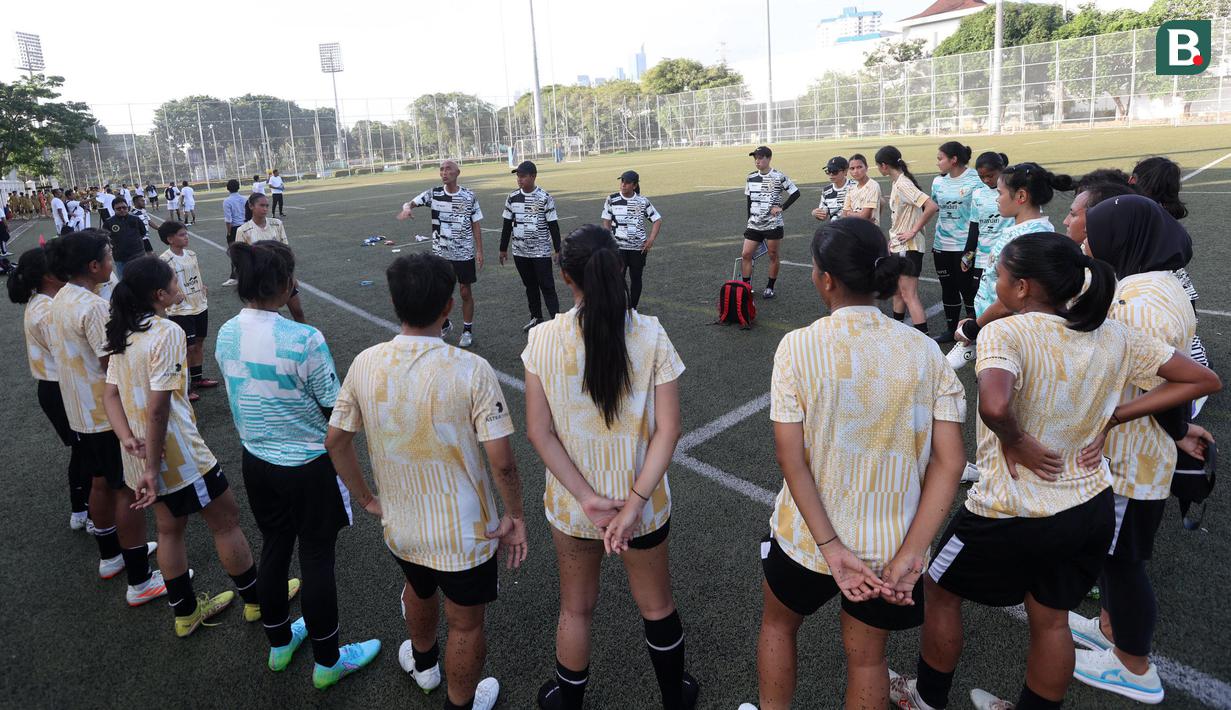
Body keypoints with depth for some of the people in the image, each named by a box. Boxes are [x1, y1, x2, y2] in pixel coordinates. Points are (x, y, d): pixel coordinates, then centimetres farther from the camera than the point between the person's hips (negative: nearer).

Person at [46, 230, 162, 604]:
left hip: (81, 411, 9)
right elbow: (113, 366, -24)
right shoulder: (93, 306, -24)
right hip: (108, 413, -9)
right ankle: (140, 582, 6)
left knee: (101, 483, 22)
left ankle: (111, 555, 39)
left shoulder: (60, 300, 5)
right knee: (129, 492, -1)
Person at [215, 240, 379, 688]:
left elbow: (237, 392, 7)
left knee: (273, 548, 23)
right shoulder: (304, 339, -26)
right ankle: (328, 661, 28)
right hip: (308, 465, -6)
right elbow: (333, 409, -18)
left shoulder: (225, 335, -6)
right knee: (317, 558, 10)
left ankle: (279, 643, 44)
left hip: (256, 461, 6)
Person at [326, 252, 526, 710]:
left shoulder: (365, 364, -12)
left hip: (399, 525, 5)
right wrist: (514, 515, -7)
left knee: (418, 591, 34)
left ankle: (422, 663, 62)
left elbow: (335, 442, -1)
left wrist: (366, 498, 12)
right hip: (464, 534, -5)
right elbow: (501, 461, -23)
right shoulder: (471, 370, -25)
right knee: (466, 624, 20)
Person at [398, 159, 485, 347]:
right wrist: (407, 208, -30)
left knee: (466, 292, 6)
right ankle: (445, 324, 34)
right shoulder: (433, 193, -2)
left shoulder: (469, 196, -4)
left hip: (464, 254, -2)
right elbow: (410, 203, -5)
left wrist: (479, 250, -3)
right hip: (440, 254, 2)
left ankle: (467, 331, 21)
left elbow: (476, 224, 0)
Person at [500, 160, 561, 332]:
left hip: (541, 252, -4)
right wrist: (503, 249, 11)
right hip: (520, 252, 4)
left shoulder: (544, 198, -9)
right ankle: (536, 317, 26)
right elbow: (507, 225, 10)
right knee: (530, 286, 14)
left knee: (547, 287, -3)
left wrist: (557, 249, -7)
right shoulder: (512, 198, 3)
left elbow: (553, 225, -6)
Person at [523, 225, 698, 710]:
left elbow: (538, 431, -14)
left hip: (571, 504, 0)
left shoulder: (543, 339, -14)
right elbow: (668, 429, -18)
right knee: (656, 606, 24)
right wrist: (634, 504, -17)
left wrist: (588, 499, -14)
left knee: (576, 609, 24)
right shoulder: (651, 336, -16)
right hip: (641, 499, 0)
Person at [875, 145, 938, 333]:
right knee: (898, 291, 20)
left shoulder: (903, 184, -19)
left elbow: (931, 206, -29)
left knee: (909, 295, -10)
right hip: (898, 246, 10)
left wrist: (914, 231, -21)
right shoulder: (896, 182, 10)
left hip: (908, 247, -10)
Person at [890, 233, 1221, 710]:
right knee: (1051, 620, 23)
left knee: (940, 590, 19)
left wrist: (1015, 440, -21)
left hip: (1014, 515, -6)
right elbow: (1203, 381, 7)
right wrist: (1111, 419, 1)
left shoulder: (1005, 333, -23)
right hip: (1092, 509, 6)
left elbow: (994, 406, -42)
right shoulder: (1115, 335, -3)